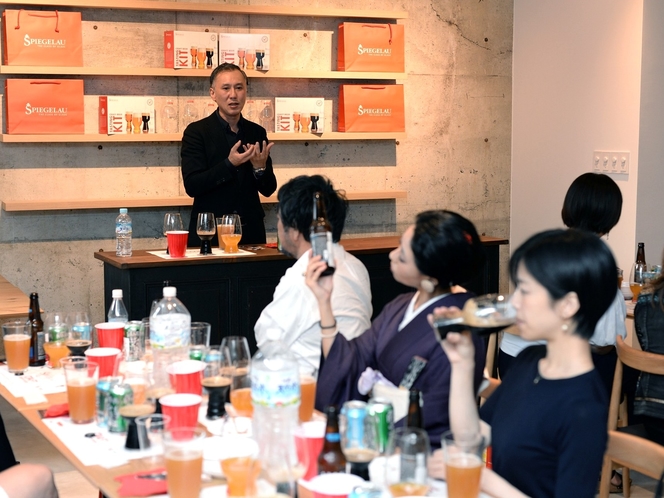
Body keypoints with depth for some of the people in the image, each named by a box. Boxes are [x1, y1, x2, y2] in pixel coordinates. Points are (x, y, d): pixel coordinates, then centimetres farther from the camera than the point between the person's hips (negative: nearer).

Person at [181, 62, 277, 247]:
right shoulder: (196, 132, -4)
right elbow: (191, 186, -13)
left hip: (251, 233, 3)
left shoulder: (257, 133, 6)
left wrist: (260, 168, -14)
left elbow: (268, 190, 6)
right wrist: (229, 164, -24)